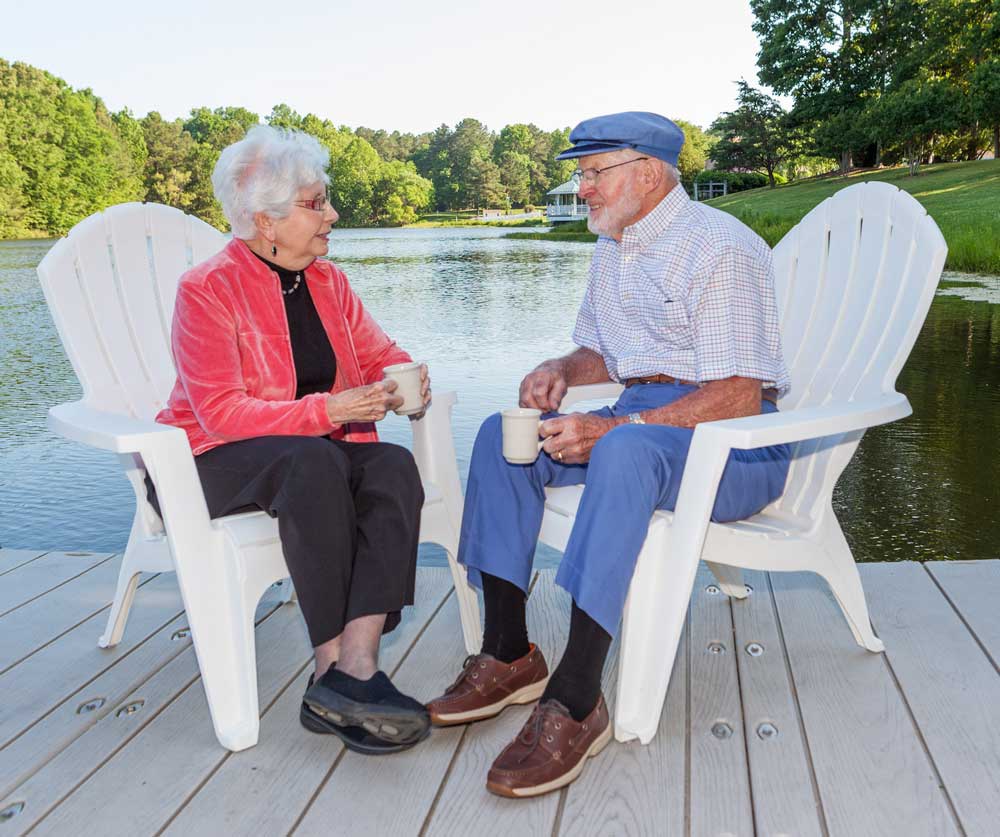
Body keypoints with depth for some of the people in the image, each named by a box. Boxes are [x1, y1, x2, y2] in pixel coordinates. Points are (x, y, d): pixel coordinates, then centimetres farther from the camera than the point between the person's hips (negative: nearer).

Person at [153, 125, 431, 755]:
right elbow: (221, 414, -19)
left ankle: (351, 667, -35)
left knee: (395, 466, -26)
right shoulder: (208, 289, -11)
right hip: (212, 462, -5)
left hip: (316, 452, 6)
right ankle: (340, 667, -30)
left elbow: (380, 355, 13)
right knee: (313, 463, -37)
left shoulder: (327, 280, 9)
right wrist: (326, 410, -30)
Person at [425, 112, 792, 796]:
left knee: (625, 452, -39)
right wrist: (560, 370, 0)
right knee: (503, 437, -8)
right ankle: (509, 655, -9)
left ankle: (575, 701, -36)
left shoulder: (720, 247, -14)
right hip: (641, 416, 9)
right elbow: (600, 352, 25)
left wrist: (612, 428, -29)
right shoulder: (613, 248, 15)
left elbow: (738, 396, -22)